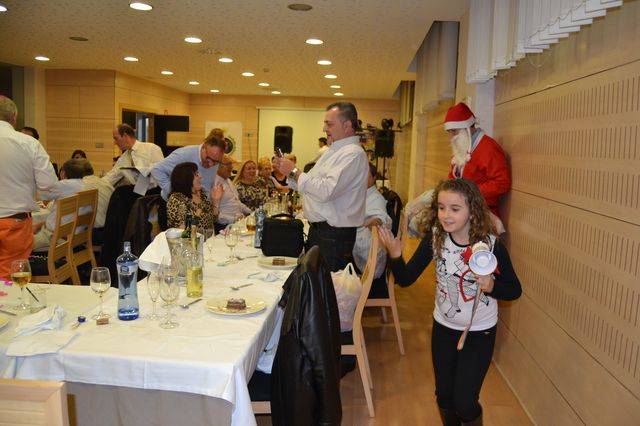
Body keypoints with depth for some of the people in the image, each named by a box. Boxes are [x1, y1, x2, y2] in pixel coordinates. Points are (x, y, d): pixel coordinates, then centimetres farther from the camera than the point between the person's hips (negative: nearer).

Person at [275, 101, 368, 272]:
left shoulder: (353, 154, -16)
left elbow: (326, 191, -26)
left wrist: (294, 171, -16)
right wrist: (289, 171, 4)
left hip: (334, 235, -9)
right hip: (317, 229, 9)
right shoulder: (333, 151, 16)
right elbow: (312, 185, 19)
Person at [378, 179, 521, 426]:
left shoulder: (491, 245, -22)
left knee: (464, 402, 1)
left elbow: (514, 290, -10)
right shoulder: (434, 238, -15)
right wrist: (395, 254, -36)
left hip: (479, 332, -3)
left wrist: (491, 286, -31)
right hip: (443, 327, 3)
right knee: (444, 396, 18)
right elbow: (406, 279, -17)